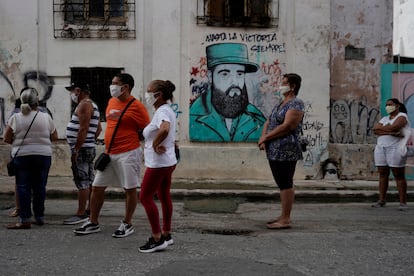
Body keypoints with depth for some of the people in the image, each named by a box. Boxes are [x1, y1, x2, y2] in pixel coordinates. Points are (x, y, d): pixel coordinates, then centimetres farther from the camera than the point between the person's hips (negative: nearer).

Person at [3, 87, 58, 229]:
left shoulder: (15, 118, -4)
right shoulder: (46, 117, -1)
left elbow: (6, 139, -2)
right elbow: (54, 137, 6)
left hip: (22, 155, -1)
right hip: (43, 155, 1)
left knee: (23, 187, 2)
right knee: (40, 187, 9)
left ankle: (25, 219, -2)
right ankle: (40, 217, 15)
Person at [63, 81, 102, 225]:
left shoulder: (84, 105, -13)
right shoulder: (92, 105, 20)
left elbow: (83, 129, -22)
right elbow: (98, 129, 24)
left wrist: (75, 150, -22)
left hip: (82, 149, -11)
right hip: (89, 148, 11)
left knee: (81, 181, -9)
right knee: (89, 181, 13)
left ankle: (81, 214, -7)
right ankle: (90, 210, 20)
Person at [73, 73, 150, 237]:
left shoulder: (136, 106, -11)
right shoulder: (111, 102, 12)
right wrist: (108, 146, 16)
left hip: (128, 154, -7)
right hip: (109, 153, 8)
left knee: (130, 189, 3)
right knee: (97, 187, 9)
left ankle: (127, 224, 17)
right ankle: (93, 223, 21)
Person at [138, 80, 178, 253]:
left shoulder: (162, 112, -20)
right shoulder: (167, 111, 12)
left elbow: (164, 129, -42)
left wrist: (155, 145, -27)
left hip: (158, 163, -10)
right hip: (168, 162, 10)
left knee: (145, 197, -4)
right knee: (164, 197, 16)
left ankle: (157, 239, -1)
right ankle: (166, 235, 26)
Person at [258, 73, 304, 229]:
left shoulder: (296, 104, -9)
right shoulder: (280, 104, 20)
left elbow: (287, 126, -19)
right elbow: (268, 122, 18)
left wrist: (266, 137, -13)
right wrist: (263, 137, -2)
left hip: (286, 151, -9)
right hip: (274, 151, 9)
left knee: (285, 184, -7)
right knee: (282, 184, 13)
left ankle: (285, 220, -4)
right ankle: (283, 216, 21)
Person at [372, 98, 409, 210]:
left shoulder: (402, 116, -3)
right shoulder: (384, 118, 16)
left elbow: (394, 127, -22)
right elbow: (375, 131, -2)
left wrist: (380, 128, -5)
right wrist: (390, 132, -16)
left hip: (395, 149, -6)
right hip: (380, 149, 6)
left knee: (399, 176, -4)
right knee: (383, 175, 6)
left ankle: (403, 202, -2)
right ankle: (382, 200, 10)